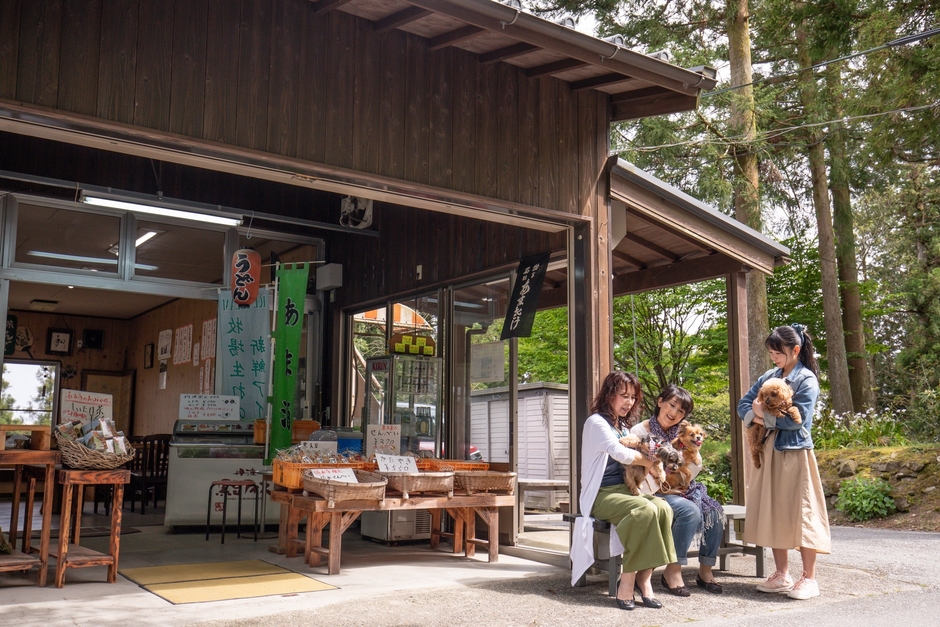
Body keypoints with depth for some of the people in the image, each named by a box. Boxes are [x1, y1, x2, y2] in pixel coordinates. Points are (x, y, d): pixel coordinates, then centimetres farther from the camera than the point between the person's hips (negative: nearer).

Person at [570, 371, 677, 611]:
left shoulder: (623, 426, 20)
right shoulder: (597, 422, -6)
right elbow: (620, 453, -19)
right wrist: (648, 462, -5)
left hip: (624, 490, 7)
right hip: (601, 495, -7)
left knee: (663, 508, -23)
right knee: (646, 510, -32)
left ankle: (643, 578, -21)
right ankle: (628, 581, -25)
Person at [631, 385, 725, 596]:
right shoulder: (640, 432, -4)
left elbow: (695, 469, 7)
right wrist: (662, 488, -23)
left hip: (681, 490, 6)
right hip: (655, 494, -6)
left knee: (714, 511, -20)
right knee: (690, 510, -31)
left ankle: (705, 571, -7)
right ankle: (672, 571, -20)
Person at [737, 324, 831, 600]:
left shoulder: (806, 380, -9)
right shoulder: (769, 377, 10)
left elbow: (796, 419, -18)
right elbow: (744, 404, 9)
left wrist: (765, 415, -11)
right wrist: (757, 418, -11)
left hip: (795, 452, -7)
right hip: (770, 451, 7)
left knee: (800, 512, -3)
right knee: (772, 512, 8)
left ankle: (809, 578, 7)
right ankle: (781, 574, 18)